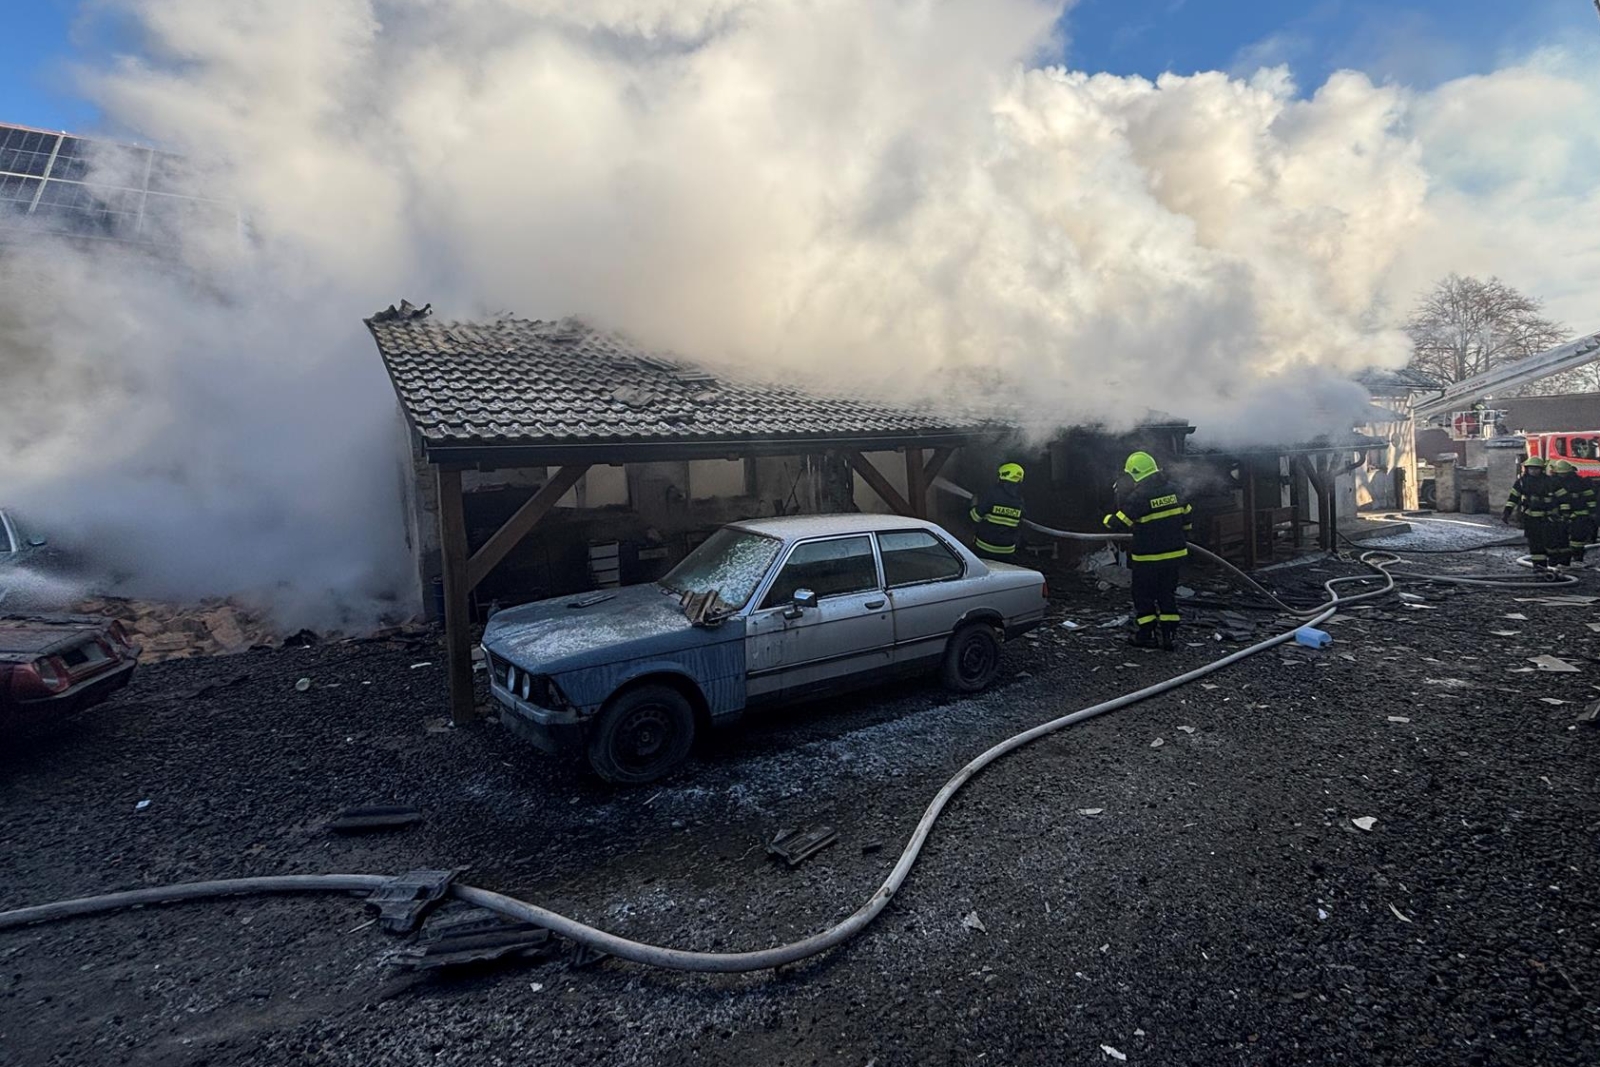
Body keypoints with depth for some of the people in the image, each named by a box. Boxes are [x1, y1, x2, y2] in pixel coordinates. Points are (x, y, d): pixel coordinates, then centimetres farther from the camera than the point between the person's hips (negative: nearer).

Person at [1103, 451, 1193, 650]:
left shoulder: (1139, 496, -19)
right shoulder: (1172, 489, 3)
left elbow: (1120, 523, -15)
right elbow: (1186, 515, 15)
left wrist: (1108, 520, 7)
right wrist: (1181, 538, 28)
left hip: (1148, 558, -6)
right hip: (1174, 553, 6)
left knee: (1143, 595, 8)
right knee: (1167, 594, 15)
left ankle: (1146, 635, 14)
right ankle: (1169, 635, 15)